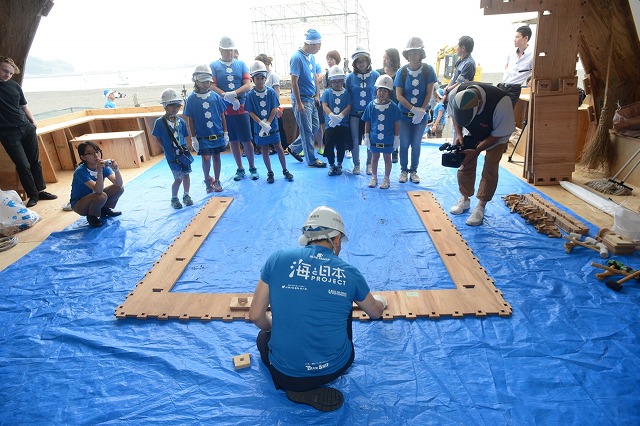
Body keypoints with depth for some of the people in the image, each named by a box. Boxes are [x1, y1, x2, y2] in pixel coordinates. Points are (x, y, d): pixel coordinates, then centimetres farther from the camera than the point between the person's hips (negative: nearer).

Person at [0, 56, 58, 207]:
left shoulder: (14, 85, 8)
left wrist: (33, 121, 11)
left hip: (26, 128, 4)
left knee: (35, 162, 7)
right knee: (23, 165, -4)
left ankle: (40, 191, 18)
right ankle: (32, 195, 8)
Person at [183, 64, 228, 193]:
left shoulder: (215, 96, 0)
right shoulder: (191, 99, -4)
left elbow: (222, 116, 5)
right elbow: (190, 120, 0)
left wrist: (225, 133, 4)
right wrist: (193, 138, -3)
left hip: (217, 134, 2)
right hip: (202, 136, -2)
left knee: (216, 157, 11)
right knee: (206, 158, -7)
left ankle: (217, 181, 26)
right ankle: (207, 179, 19)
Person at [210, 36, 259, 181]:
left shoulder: (241, 64, 6)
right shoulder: (214, 66, 4)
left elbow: (248, 85, -3)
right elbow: (212, 86, -6)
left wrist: (234, 94, -19)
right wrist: (227, 97, -20)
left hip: (241, 108, 0)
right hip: (224, 109, 0)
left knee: (246, 140, 0)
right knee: (233, 140, 9)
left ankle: (252, 168, 16)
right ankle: (240, 169, 21)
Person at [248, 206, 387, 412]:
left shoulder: (278, 258, -8)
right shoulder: (350, 273, -5)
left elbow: (256, 316, -5)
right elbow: (376, 312, 14)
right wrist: (380, 301, 38)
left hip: (286, 374, 0)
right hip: (336, 369, 1)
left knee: (264, 336, 34)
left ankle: (296, 386, 11)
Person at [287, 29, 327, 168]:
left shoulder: (311, 57, 9)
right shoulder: (297, 58, -16)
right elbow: (294, 82, -18)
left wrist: (317, 95, 14)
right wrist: (299, 103, -18)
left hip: (311, 99, 9)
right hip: (302, 100, -9)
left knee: (315, 127, 14)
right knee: (307, 131, 0)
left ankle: (294, 148, 28)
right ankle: (311, 160, 12)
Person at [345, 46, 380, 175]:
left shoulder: (375, 75, -2)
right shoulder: (350, 77, 0)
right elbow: (347, 96, 6)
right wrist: (347, 110, 2)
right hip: (355, 114, 1)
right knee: (355, 140, 4)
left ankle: (370, 164, 20)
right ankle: (356, 164, 19)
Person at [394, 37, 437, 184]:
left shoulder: (428, 70, -6)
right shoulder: (402, 71, -6)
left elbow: (429, 93, -5)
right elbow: (399, 95, -8)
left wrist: (421, 111, -14)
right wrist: (413, 109, -16)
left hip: (421, 115, 0)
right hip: (404, 114, 0)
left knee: (416, 144, 7)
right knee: (404, 144, 6)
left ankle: (413, 171, 21)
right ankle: (404, 170, 21)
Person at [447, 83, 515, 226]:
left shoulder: (501, 103, -43)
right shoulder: (455, 94, -32)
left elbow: (499, 134, -27)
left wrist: (476, 151, -33)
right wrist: (458, 134, -22)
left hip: (496, 135, -3)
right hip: (471, 133, 3)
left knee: (490, 170, -9)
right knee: (465, 165, 2)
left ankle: (480, 207, 3)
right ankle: (464, 199, 22)